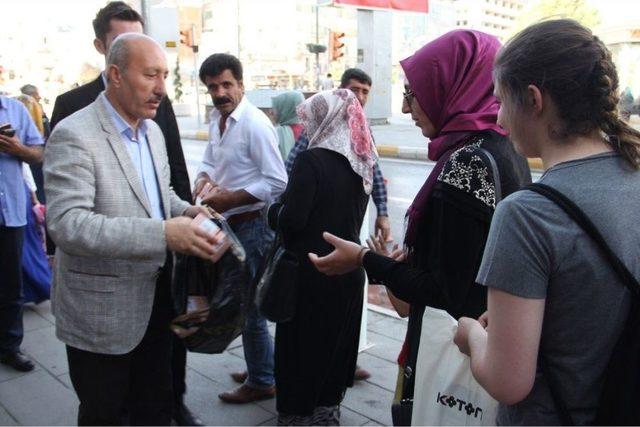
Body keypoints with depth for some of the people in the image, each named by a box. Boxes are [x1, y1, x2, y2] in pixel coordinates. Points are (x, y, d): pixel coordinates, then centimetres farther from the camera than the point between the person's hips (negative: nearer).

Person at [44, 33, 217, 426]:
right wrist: (163, 233, -36)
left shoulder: (152, 130, 7)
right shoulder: (74, 136, -19)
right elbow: (67, 225, -29)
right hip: (102, 310, -7)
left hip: (155, 300, 7)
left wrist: (186, 211, -2)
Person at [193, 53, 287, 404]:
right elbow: (210, 160, 20)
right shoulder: (217, 119, 7)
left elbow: (277, 182, -21)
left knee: (248, 304, 3)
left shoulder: (255, 124, -19)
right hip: (229, 223, 9)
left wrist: (230, 199, -19)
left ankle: (261, 382, 22)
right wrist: (203, 179, -2)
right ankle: (262, 367, 38)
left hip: (252, 225, -9)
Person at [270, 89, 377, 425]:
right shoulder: (361, 163, 3)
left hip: (311, 271, -7)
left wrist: (274, 210, -1)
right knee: (336, 340, 20)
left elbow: (291, 219, -21)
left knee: (302, 342, 10)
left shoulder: (312, 160, -19)